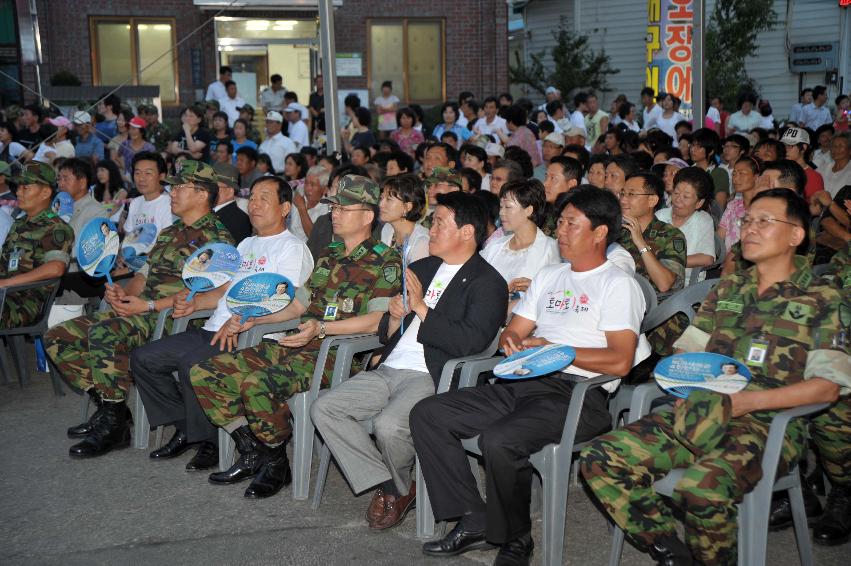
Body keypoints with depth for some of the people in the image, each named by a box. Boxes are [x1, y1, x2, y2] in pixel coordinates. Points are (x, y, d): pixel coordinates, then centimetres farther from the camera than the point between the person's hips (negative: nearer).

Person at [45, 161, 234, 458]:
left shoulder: (216, 238, -6)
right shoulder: (169, 234, 23)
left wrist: (149, 306, -20)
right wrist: (123, 294, 1)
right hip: (140, 311, 9)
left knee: (104, 332, -35)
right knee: (58, 337, -2)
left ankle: (114, 423, -22)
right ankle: (106, 405, 5)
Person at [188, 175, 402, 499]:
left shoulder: (385, 261, -2)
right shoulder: (328, 256, 23)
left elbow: (378, 320, -16)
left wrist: (323, 328, -27)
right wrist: (251, 322, 15)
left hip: (338, 354, -8)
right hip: (294, 347, 8)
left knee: (257, 383, -33)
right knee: (203, 373, -3)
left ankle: (276, 464, -9)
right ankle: (252, 455, 6)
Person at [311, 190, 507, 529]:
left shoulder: (487, 282, -1)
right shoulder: (419, 269, 21)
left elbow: (472, 342, -18)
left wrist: (420, 307, -13)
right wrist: (395, 317, 0)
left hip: (431, 378, -7)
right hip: (389, 370, 8)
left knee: (388, 424, -32)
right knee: (324, 409, -9)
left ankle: (399, 488, 2)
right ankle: (388, 485, -3)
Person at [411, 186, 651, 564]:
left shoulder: (618, 285, 1)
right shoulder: (548, 277, 24)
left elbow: (620, 362, -12)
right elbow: (512, 334, 24)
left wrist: (552, 348, -10)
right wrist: (512, 342, -1)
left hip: (578, 394, -8)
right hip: (524, 384, 8)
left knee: (498, 441, -34)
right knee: (426, 415, -6)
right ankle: (475, 522, -5)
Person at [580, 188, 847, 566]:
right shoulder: (728, 288, 20)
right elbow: (687, 348, 22)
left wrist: (744, 400, -16)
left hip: (767, 424, -5)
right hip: (699, 414, 6)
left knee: (703, 487, -37)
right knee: (599, 460, -15)